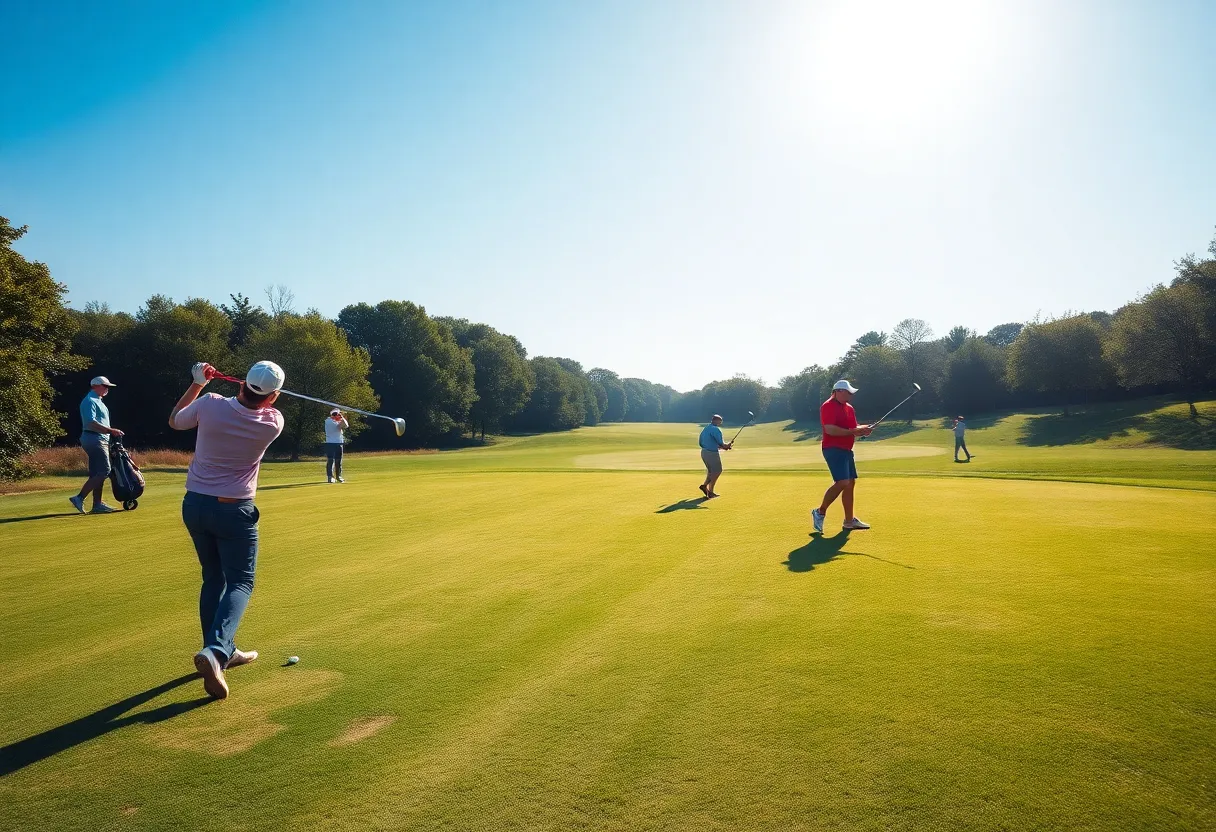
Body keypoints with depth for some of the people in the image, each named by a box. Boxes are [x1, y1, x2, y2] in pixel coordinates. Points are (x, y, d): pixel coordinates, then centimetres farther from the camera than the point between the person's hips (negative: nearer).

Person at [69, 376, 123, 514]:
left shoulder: (98, 401, 21)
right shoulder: (89, 401, -10)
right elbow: (91, 423, -22)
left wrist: (111, 432, 14)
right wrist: (111, 430, -22)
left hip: (101, 440, 10)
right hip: (94, 440, -10)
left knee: (98, 474, 9)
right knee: (103, 471, -13)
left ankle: (97, 505, 11)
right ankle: (79, 498, -10)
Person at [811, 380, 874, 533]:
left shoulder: (849, 408, 17)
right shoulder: (828, 406, -13)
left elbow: (853, 427, 20)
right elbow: (830, 429, -23)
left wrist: (862, 429, -3)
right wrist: (853, 431, -21)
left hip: (846, 450, 10)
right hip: (834, 449, -10)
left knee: (850, 483, 9)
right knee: (842, 482, -18)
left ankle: (849, 521, 16)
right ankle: (820, 512, -4)